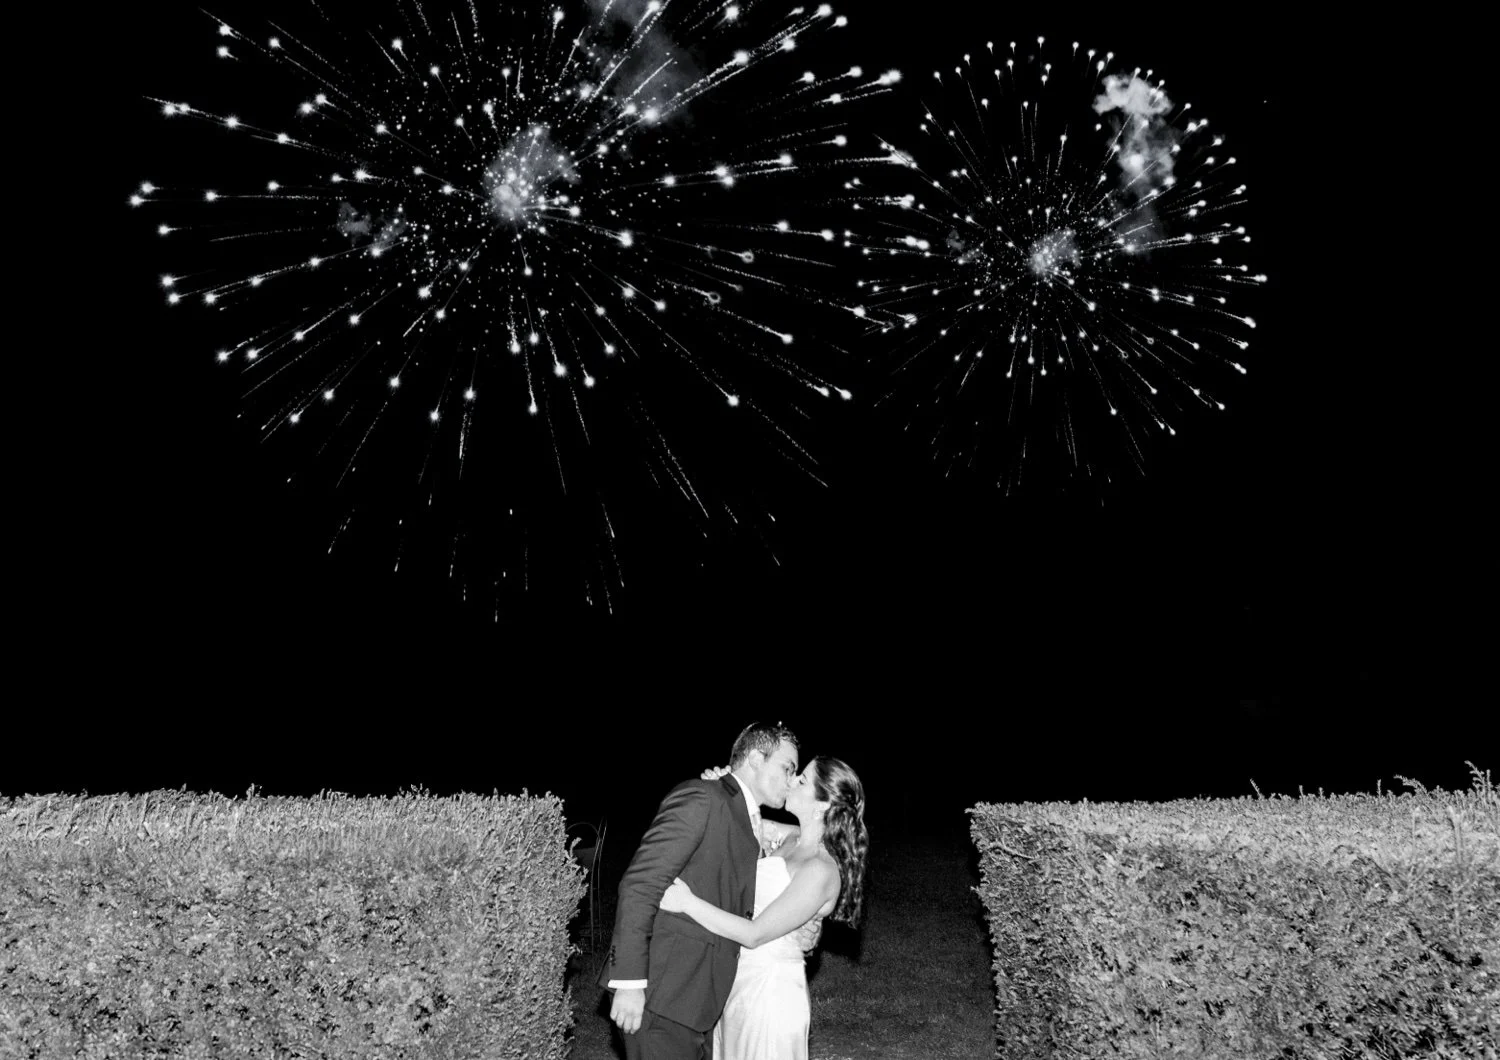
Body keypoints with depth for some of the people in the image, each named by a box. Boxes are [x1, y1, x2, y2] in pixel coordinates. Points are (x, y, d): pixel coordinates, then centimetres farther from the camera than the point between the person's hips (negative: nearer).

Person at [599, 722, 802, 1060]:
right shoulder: (701, 798, -12)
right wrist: (630, 981, -22)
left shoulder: (748, 823, 16)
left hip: (695, 996, 9)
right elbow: (640, 884, -18)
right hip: (662, 993, -9)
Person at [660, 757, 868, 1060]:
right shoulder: (793, 838, 2)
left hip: (770, 986, -8)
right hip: (741, 977, 8)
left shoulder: (821, 871, -23)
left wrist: (687, 902, -23)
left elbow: (754, 934, -23)